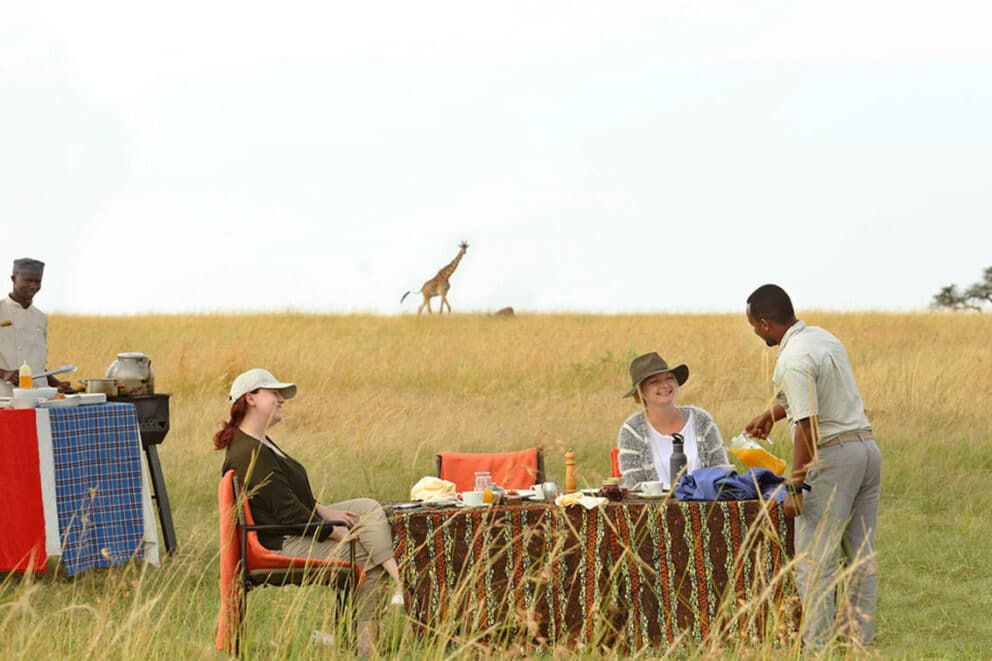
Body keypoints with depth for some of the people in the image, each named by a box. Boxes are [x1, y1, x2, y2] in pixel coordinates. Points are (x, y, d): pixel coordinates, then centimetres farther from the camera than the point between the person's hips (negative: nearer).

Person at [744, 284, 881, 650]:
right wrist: (772, 412, 45)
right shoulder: (824, 337, 12)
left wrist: (796, 487, -17)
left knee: (815, 559, -6)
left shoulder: (793, 360, -17)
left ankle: (818, 644, -8)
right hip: (867, 447, 9)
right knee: (861, 552, 12)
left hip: (832, 456, -9)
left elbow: (807, 426, -21)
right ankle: (862, 633, 15)